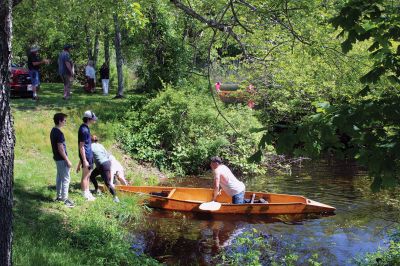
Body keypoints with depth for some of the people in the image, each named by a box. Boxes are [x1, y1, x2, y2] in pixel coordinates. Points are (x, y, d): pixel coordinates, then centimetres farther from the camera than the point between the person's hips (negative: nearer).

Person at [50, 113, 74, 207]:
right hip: (62, 159, -10)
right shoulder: (59, 133, -22)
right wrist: (67, 160, -19)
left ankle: (59, 196, 25)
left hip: (57, 158, 10)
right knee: (66, 179, -4)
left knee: (59, 177, 17)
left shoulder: (53, 131, 8)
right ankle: (65, 199, -2)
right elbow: (60, 148, -24)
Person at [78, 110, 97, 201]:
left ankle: (87, 192, 27)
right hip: (86, 156, -10)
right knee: (85, 176, 0)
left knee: (88, 175, 17)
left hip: (89, 155, 10)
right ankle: (85, 195, 9)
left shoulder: (86, 128, 8)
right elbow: (81, 146, -22)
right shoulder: (84, 130, -22)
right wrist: (84, 160, -21)